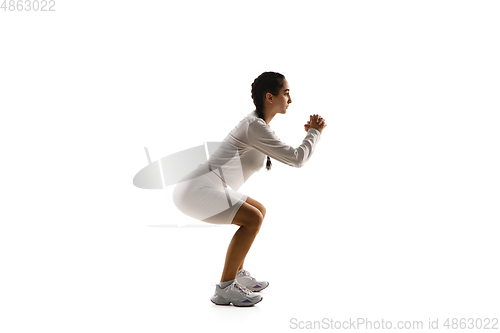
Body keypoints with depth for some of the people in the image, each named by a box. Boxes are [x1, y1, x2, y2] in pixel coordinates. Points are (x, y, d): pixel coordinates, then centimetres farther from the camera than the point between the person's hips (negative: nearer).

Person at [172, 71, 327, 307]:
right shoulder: (255, 126, -16)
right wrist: (315, 133, 0)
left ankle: (236, 274, 22)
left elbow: (286, 157, 24)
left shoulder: (258, 123, 14)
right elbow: (296, 159, -16)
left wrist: (309, 133, 15)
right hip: (195, 191, -10)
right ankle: (225, 289, -8)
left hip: (202, 188, 10)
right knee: (253, 219, -18)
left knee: (259, 211, 16)